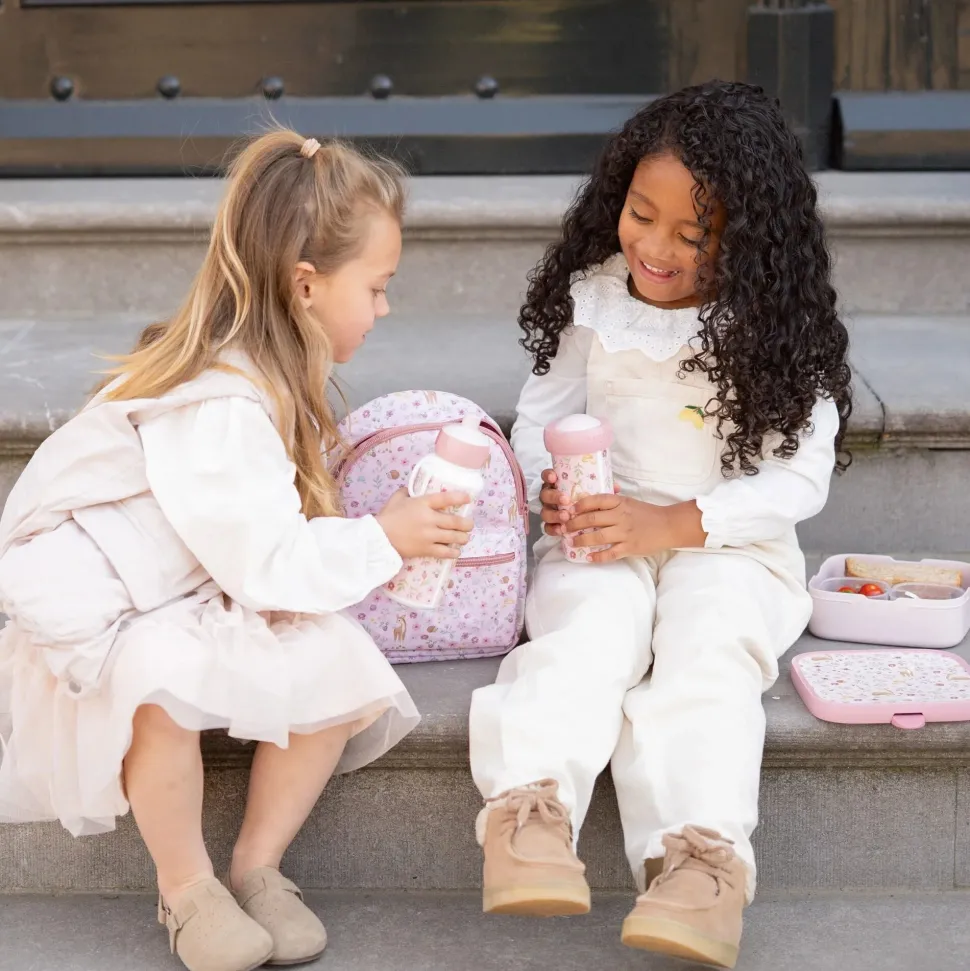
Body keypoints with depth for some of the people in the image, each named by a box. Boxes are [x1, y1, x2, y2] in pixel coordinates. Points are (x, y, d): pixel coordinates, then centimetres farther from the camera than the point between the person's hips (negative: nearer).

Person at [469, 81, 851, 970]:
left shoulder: (775, 327, -4)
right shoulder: (594, 299, 5)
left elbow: (802, 478, -9)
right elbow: (541, 415, 11)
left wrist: (675, 523, -19)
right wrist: (549, 487, -13)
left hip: (731, 538, -2)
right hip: (605, 532, 2)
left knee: (708, 650, -31)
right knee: (590, 631, -29)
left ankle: (700, 855, -46)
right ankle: (533, 809, -48)